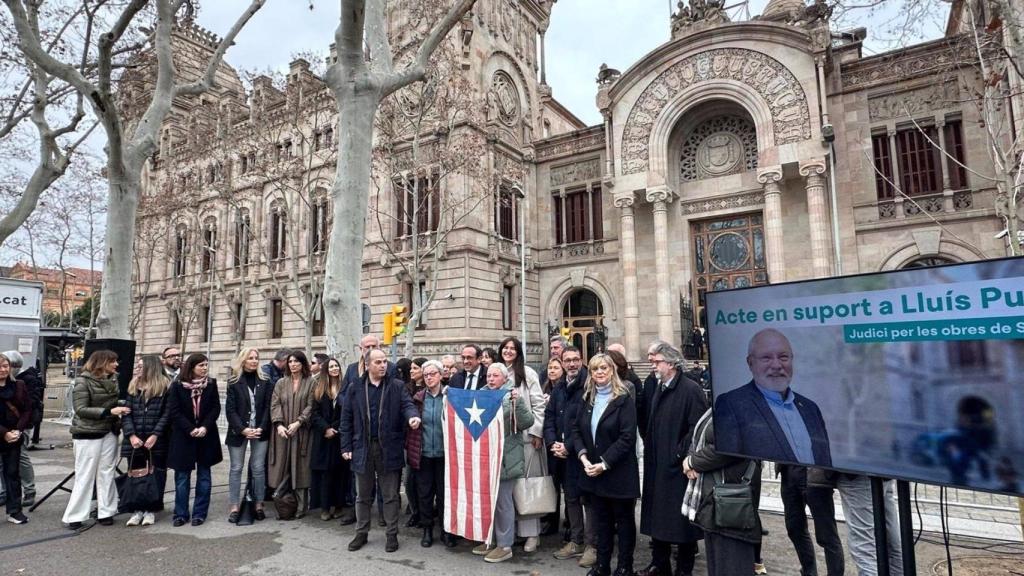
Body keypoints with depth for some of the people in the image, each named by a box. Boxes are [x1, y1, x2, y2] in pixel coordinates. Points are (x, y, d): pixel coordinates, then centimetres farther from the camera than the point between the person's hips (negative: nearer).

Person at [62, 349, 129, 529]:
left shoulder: (113, 380, 5)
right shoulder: (83, 381, -10)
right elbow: (81, 410, -15)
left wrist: (122, 408, 0)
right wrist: (109, 411, -22)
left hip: (109, 433, 5)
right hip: (88, 434, -5)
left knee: (107, 473, 7)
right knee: (85, 476, 0)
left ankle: (106, 512, 14)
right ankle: (74, 516, 11)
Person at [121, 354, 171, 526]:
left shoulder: (165, 386, -4)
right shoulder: (133, 386, 10)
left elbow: (167, 413, -7)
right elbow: (126, 412, 4)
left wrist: (155, 435, -15)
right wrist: (131, 435, -9)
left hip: (157, 441, -4)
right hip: (134, 441, 4)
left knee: (155, 476, 4)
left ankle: (151, 510, 14)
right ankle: (137, 510, 20)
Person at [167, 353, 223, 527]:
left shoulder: (211, 384, 1)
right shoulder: (177, 386, -3)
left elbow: (216, 408, -1)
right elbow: (175, 412, -7)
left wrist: (205, 427, -15)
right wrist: (190, 429, -15)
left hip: (206, 435, 1)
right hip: (183, 436, -1)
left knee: (204, 476, 6)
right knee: (182, 477, 6)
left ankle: (200, 513, 14)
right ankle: (181, 513, 17)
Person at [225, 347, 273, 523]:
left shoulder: (265, 381, 4)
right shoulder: (234, 382, 1)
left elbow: (268, 407, 1)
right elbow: (230, 409, -4)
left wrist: (261, 428, -11)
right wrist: (243, 429, -14)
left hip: (260, 431, 1)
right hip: (238, 431, -1)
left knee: (258, 468, 4)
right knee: (236, 468, 4)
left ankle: (259, 505, 11)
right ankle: (234, 507, 11)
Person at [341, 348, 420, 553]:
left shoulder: (397, 386, 0)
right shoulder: (354, 388, 2)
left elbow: (407, 404, -10)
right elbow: (347, 419, 4)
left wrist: (412, 416, -33)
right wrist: (346, 447, 0)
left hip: (389, 448, -1)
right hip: (363, 448, 1)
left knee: (390, 495, 9)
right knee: (362, 495, 15)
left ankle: (392, 534, 21)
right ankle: (361, 533, 31)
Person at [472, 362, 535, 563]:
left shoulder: (512, 397, -7)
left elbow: (527, 422, -15)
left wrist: (517, 402, -28)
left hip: (505, 458, -6)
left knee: (502, 500, 2)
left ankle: (504, 545, 13)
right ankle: (489, 539, 30)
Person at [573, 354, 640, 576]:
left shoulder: (624, 400, -11)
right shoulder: (588, 399, 7)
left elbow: (628, 437, -17)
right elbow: (576, 429, 7)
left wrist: (604, 463, -19)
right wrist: (583, 455, -9)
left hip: (619, 472, -5)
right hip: (593, 471, 5)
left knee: (623, 519, 10)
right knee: (601, 519, 16)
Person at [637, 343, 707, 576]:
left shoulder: (690, 389, -14)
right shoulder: (659, 389, 12)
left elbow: (698, 427, -19)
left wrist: (680, 453, -17)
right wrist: (650, 450, 11)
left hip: (678, 465, -8)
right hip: (657, 464, 8)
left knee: (681, 519, 6)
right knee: (657, 515, 15)